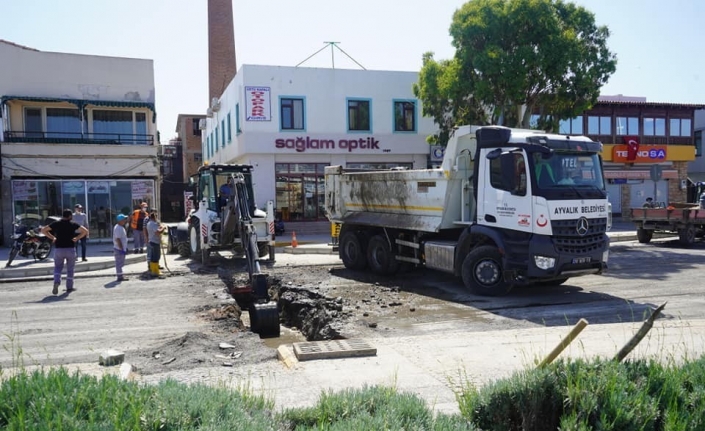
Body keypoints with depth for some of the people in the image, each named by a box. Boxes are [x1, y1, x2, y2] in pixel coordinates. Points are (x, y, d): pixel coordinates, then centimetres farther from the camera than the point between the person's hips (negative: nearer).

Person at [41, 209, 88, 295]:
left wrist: (52, 237, 9)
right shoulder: (73, 224, -2)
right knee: (70, 269, 11)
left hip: (58, 249, 1)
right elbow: (85, 231, -10)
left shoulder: (56, 224, 4)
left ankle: (56, 282, -13)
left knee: (58, 267, 11)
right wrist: (77, 238, -3)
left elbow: (43, 230, 7)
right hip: (70, 249, -1)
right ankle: (69, 287, 14)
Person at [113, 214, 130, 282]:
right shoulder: (118, 228, -20)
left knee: (120, 263, 16)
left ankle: (120, 275, 24)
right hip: (119, 249, -10)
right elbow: (117, 239, -24)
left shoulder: (121, 227, 13)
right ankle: (120, 276, -1)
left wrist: (125, 248, 22)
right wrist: (121, 249, -23)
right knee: (119, 263, -5)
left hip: (122, 248, 10)